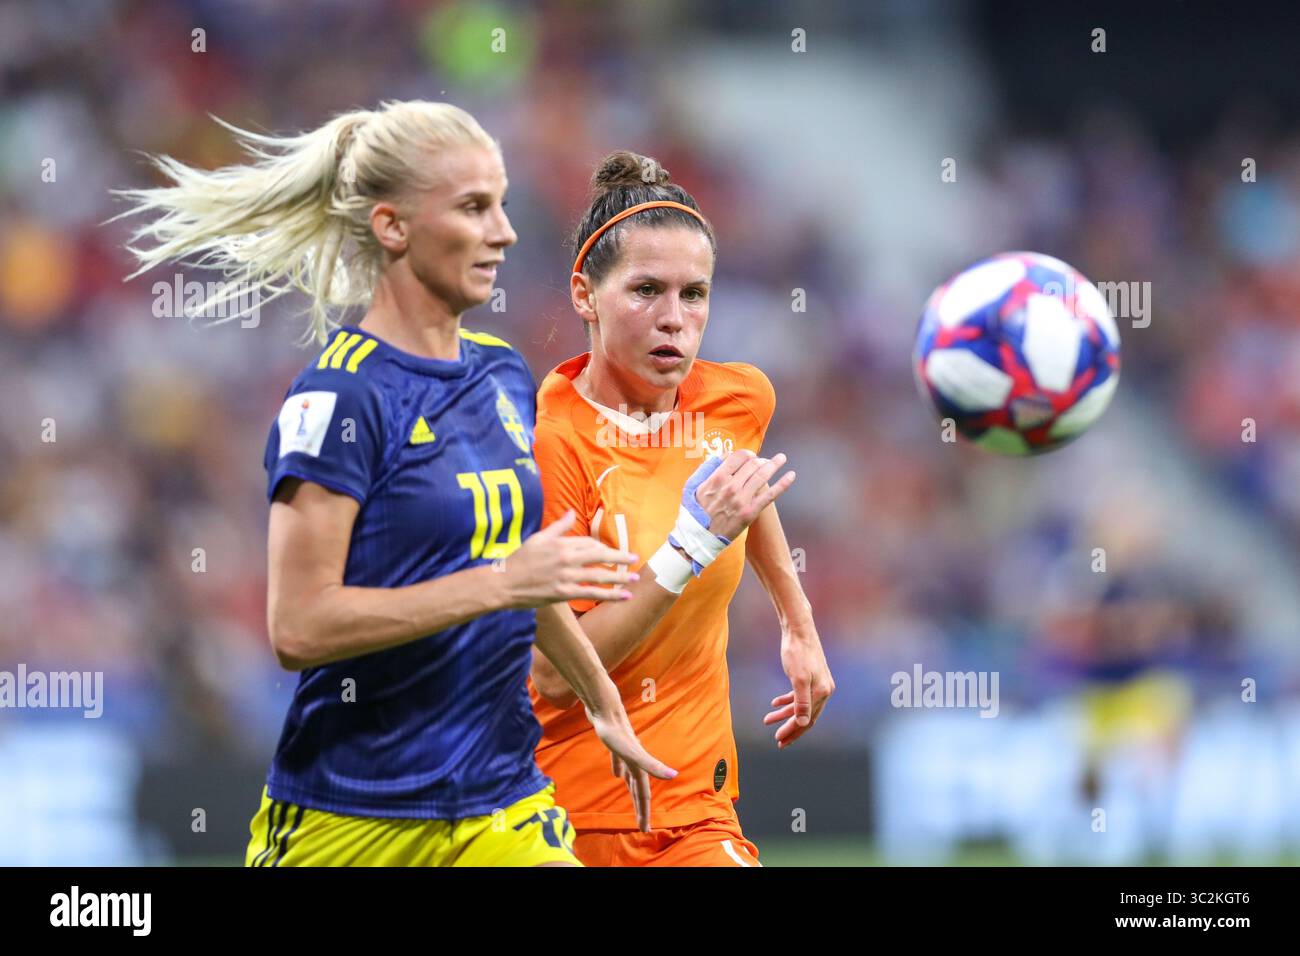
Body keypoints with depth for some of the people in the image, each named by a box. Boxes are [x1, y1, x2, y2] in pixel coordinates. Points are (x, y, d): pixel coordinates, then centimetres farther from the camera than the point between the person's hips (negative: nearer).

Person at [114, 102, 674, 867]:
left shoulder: (504, 376, 9)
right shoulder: (340, 396, -13)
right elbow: (298, 626, -20)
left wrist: (603, 703, 33)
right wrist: (498, 584, -22)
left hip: (505, 804, 6)